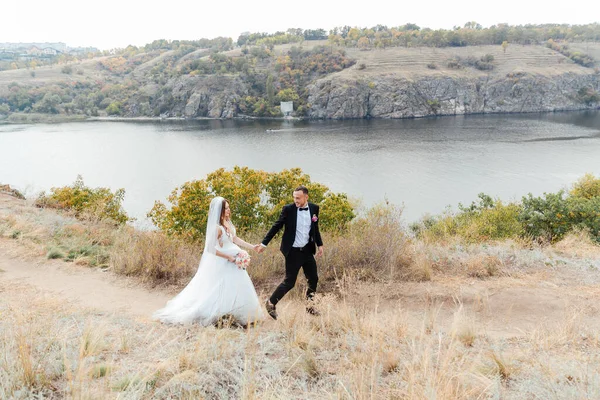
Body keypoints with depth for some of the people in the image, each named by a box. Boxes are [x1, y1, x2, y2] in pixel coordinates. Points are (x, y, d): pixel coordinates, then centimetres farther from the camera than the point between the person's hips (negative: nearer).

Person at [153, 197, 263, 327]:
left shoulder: (227, 223, 1)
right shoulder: (217, 227, -24)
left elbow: (235, 239, 12)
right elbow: (211, 248, -26)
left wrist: (252, 247, 8)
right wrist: (228, 257, -20)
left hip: (233, 260, 9)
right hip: (222, 262, -9)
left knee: (237, 289, 13)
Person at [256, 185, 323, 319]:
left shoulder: (314, 208, 0)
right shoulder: (288, 209, -12)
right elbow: (276, 227, -8)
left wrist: (319, 244, 15)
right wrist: (264, 243, -9)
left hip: (307, 250, 5)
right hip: (293, 251, -5)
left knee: (313, 279, 10)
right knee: (289, 281, -2)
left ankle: (310, 306, 29)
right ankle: (271, 303, 16)